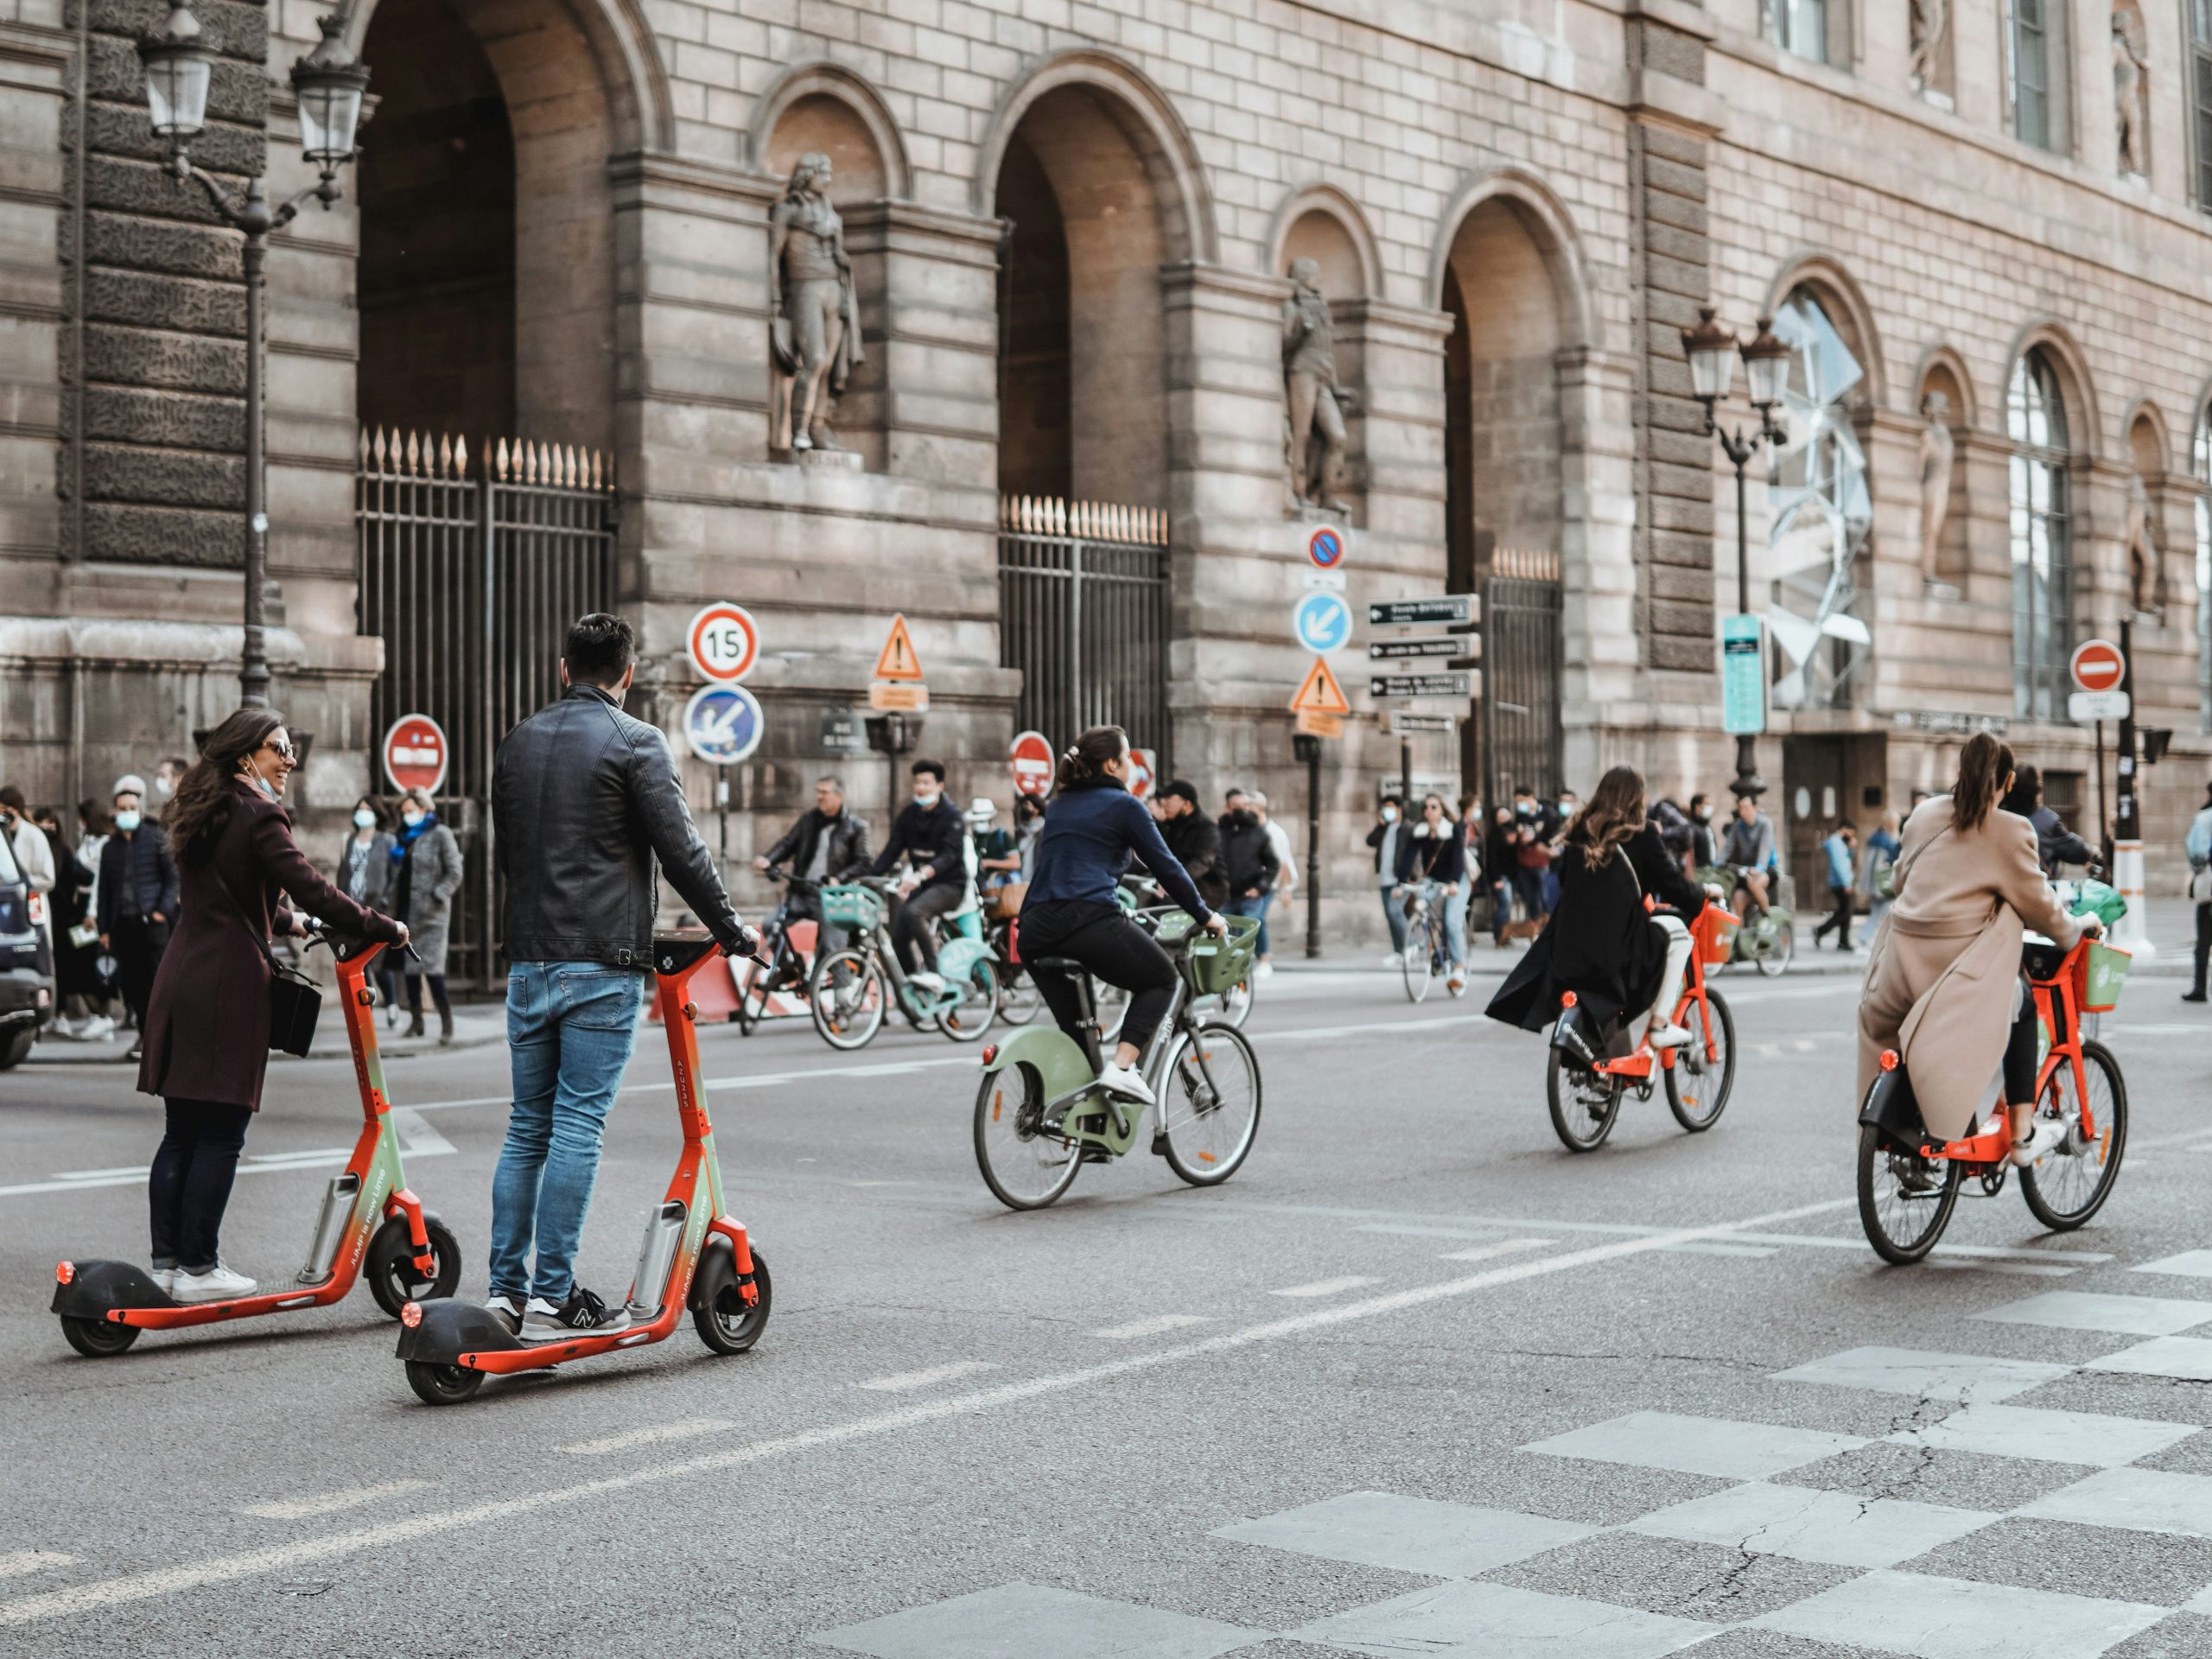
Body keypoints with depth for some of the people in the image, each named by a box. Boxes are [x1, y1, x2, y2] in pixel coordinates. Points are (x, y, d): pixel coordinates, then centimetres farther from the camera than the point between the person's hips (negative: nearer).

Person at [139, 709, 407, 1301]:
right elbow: (310, 888, -18)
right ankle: (198, 1269, 0)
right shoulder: (258, 814, -10)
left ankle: (166, 1262, 15)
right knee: (220, 1135, -3)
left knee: (182, 1133, 12)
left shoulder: (203, 813, 16)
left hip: (178, 982, 9)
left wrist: (289, 921, 33)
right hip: (229, 987, -9)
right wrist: (385, 929, -12)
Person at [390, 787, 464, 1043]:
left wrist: (436, 896, -15)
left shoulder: (440, 835, -3)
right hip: (406, 912, 7)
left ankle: (447, 1024, -8)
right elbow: (396, 874, 20)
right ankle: (416, 1021, 15)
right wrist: (394, 908, 10)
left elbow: (455, 873, -6)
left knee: (432, 967, -12)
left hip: (430, 915, -7)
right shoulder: (403, 837, 16)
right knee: (410, 968, 8)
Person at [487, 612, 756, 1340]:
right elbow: (682, 852, -9)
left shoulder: (518, 743, 13)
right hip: (602, 963, -6)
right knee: (578, 1128, -4)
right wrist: (733, 932, 2)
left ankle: (507, 1289, 12)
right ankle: (552, 1299, -3)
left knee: (527, 1127, 12)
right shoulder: (634, 742, -7)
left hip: (528, 959, 6)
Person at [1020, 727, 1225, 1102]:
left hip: (1037, 929, 7)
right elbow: (1165, 866, 6)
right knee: (1160, 979, 13)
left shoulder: (1060, 805, 24)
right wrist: (1205, 915, 16)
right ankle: (1121, 1067, -5)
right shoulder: (1122, 805, 5)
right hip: (1090, 921, -6)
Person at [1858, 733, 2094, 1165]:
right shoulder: (2010, 831, -3)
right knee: (2023, 1004, 23)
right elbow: (2038, 905, 3)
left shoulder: (1924, 814, 12)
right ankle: (2022, 1133, 17)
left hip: (1902, 966, 5)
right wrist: (2076, 926, 23)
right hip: (1959, 967, -5)